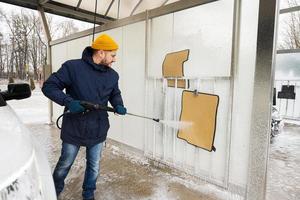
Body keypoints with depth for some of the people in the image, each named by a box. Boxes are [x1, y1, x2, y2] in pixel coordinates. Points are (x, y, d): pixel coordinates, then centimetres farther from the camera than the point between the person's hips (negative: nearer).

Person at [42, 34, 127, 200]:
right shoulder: (72, 67, -14)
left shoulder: (112, 75, 0)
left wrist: (118, 105, -6)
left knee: (94, 166, 16)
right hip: (74, 129, -3)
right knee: (65, 164, 18)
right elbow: (48, 86, -12)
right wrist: (68, 101, -27)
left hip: (98, 131, 3)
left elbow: (115, 93, 16)